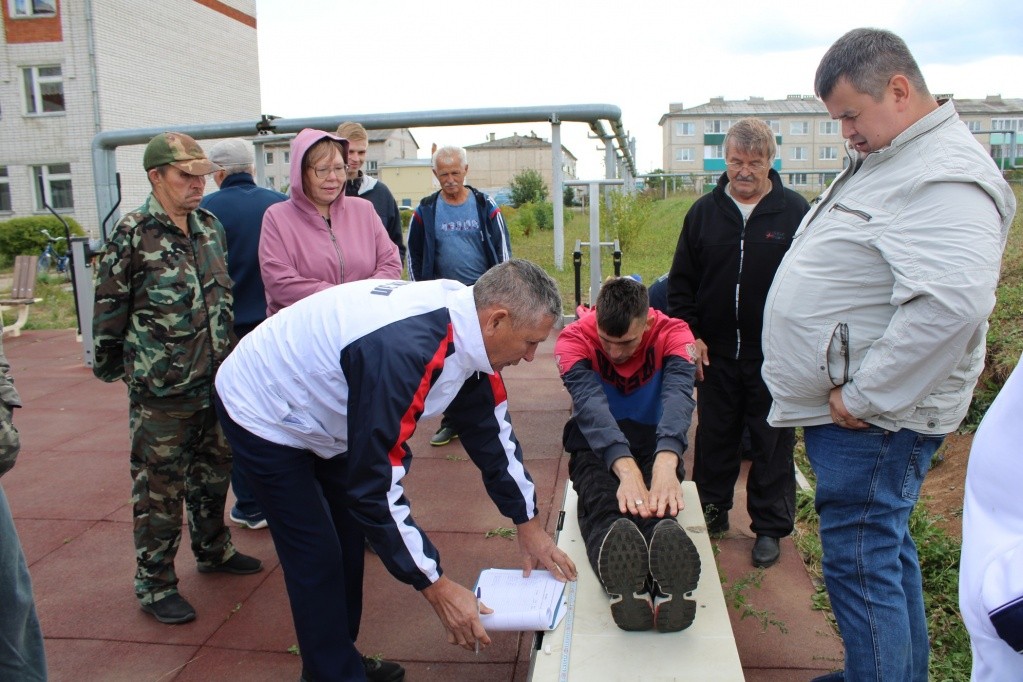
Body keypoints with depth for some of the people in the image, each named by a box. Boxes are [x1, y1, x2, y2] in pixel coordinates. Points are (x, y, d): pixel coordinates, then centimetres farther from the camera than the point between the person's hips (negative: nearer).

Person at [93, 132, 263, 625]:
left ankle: (213, 549, 39)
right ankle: (155, 584, 19)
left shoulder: (209, 225, 8)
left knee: (213, 471, 20)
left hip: (215, 380, 6)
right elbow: (110, 307, -7)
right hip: (161, 388, -6)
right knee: (159, 488, 4)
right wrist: (107, 366, 1)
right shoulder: (133, 235, -12)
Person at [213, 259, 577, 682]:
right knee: (317, 557, -5)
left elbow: (492, 429, 0)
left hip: (318, 409, 9)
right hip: (262, 411, -9)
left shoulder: (467, 322, -13)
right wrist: (437, 588, -27)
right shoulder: (405, 350, -40)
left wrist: (528, 523, 4)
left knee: (350, 538, 16)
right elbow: (375, 485, -35)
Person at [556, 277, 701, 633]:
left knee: (656, 500, -38)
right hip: (595, 440, 0)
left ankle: (667, 583, -68)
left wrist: (665, 463, -54)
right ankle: (625, 584, -69)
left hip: (654, 439, 1)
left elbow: (678, 394, -32)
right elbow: (590, 404, -33)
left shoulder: (672, 333, -12)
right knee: (599, 494, -39)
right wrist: (627, 468, -53)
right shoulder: (574, 339, -15)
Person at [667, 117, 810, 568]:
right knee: (714, 438, 15)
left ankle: (770, 527, 25)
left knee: (773, 445, 9)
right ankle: (711, 514, 32)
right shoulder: (703, 212, 4)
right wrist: (689, 333, -1)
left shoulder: (795, 212, -3)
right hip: (716, 353, 3)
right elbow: (680, 282, 7)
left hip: (774, 355, -2)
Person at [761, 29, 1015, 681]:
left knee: (860, 563, -1)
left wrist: (862, 396, -26)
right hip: (848, 408, 10)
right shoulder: (884, 159, 14)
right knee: (886, 549, 21)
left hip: (873, 423, -10)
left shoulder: (942, 178, -19)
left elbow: (953, 300, -34)